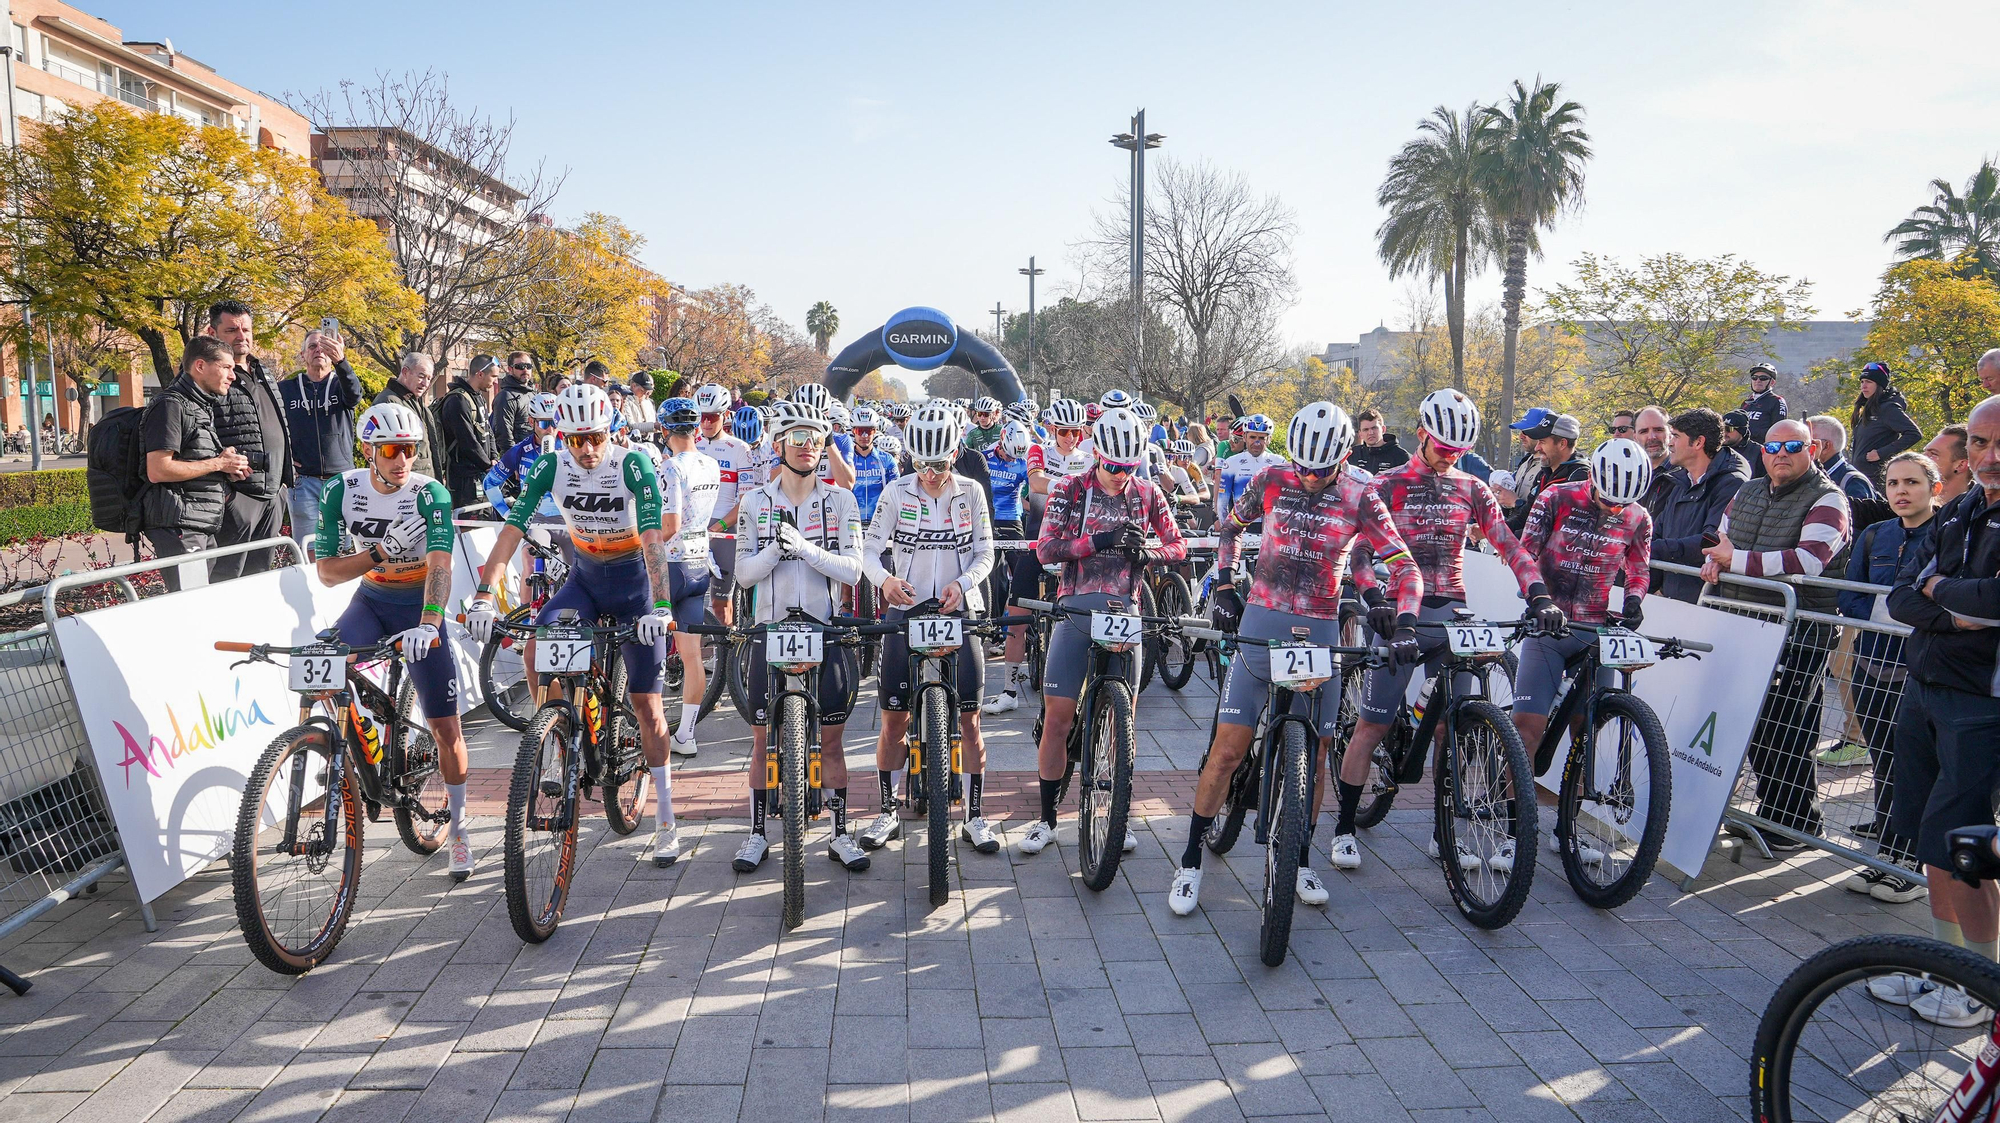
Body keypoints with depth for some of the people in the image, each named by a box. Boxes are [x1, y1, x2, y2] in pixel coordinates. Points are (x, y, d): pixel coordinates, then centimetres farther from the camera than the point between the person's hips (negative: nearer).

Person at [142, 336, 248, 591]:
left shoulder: (205, 407, 21)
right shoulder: (171, 405, -9)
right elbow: (157, 470, -19)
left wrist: (229, 469, 9)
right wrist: (218, 464, -12)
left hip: (205, 528, 10)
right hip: (178, 526, -10)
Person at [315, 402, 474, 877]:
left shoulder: (429, 494, -20)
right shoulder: (342, 491, -12)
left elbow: (440, 564, -33)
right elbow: (327, 572, -11)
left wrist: (428, 624, -48)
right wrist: (376, 555, -29)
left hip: (420, 606, -2)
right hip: (371, 600, 3)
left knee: (445, 726, -1)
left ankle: (457, 828, 15)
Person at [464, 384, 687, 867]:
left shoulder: (633, 465, -21)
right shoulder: (550, 467, -11)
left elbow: (653, 536, -30)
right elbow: (513, 527, -17)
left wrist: (660, 605, -42)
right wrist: (483, 595, -28)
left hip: (634, 579, -3)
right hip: (585, 577, 3)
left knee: (646, 704, -3)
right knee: (534, 651, -24)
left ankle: (666, 822, 5)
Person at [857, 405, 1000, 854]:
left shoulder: (970, 492, 1)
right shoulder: (897, 492, -1)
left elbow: (985, 553, 4)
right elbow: (871, 548, -2)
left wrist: (962, 583, -16)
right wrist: (884, 579, -23)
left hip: (959, 611, 0)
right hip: (906, 610, 0)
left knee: (969, 720, -1)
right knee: (893, 719, 2)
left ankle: (974, 816, 11)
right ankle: (888, 812, 18)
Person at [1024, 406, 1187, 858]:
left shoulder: (1146, 494, 7)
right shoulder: (1070, 490, 0)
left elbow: (1177, 545, 10)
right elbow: (1046, 549, -8)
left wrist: (1148, 552, -13)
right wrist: (1100, 540, -21)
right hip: (1076, 608, -2)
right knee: (1057, 718, -2)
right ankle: (1046, 818, 11)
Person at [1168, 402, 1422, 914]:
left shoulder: (1360, 497, -2)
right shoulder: (1271, 480, 0)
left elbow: (1405, 566, -3)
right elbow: (1229, 526, 16)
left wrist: (1404, 624, -18)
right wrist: (1224, 586, 5)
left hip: (1321, 634, 1)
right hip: (1260, 625, -1)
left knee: (1315, 755, 8)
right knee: (1227, 751, -4)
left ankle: (1302, 859, 26)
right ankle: (1190, 861, 7)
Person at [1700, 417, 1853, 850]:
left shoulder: (1827, 499, -8)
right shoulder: (1747, 493, 15)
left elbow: (1808, 561, -22)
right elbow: (1719, 540, 22)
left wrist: (1737, 560, -19)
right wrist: (1714, 564, -2)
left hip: (1799, 634, -7)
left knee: (1785, 733, -4)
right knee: (1750, 725, 13)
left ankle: (1795, 824, 10)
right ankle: (1768, 811, 27)